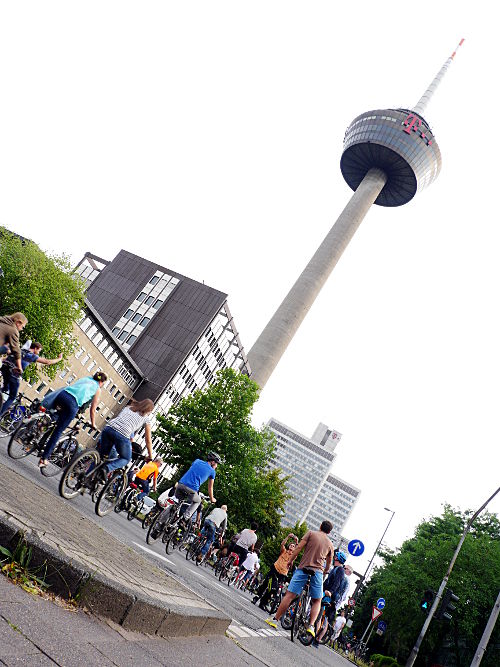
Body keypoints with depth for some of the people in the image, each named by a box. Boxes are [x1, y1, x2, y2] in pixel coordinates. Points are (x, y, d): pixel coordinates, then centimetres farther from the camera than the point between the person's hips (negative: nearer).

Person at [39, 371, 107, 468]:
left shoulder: (84, 379, 30)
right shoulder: (97, 389, 18)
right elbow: (92, 410, 18)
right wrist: (93, 424, 30)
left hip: (61, 395, 4)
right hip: (72, 403, -4)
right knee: (58, 431, 1)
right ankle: (44, 458, 2)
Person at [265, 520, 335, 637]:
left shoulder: (311, 533, 7)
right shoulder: (330, 544, 16)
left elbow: (299, 547, -2)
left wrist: (291, 560, 6)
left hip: (303, 568, -2)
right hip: (318, 571, 2)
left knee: (290, 595, -2)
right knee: (316, 601, 15)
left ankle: (275, 619, -1)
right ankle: (311, 626, 0)